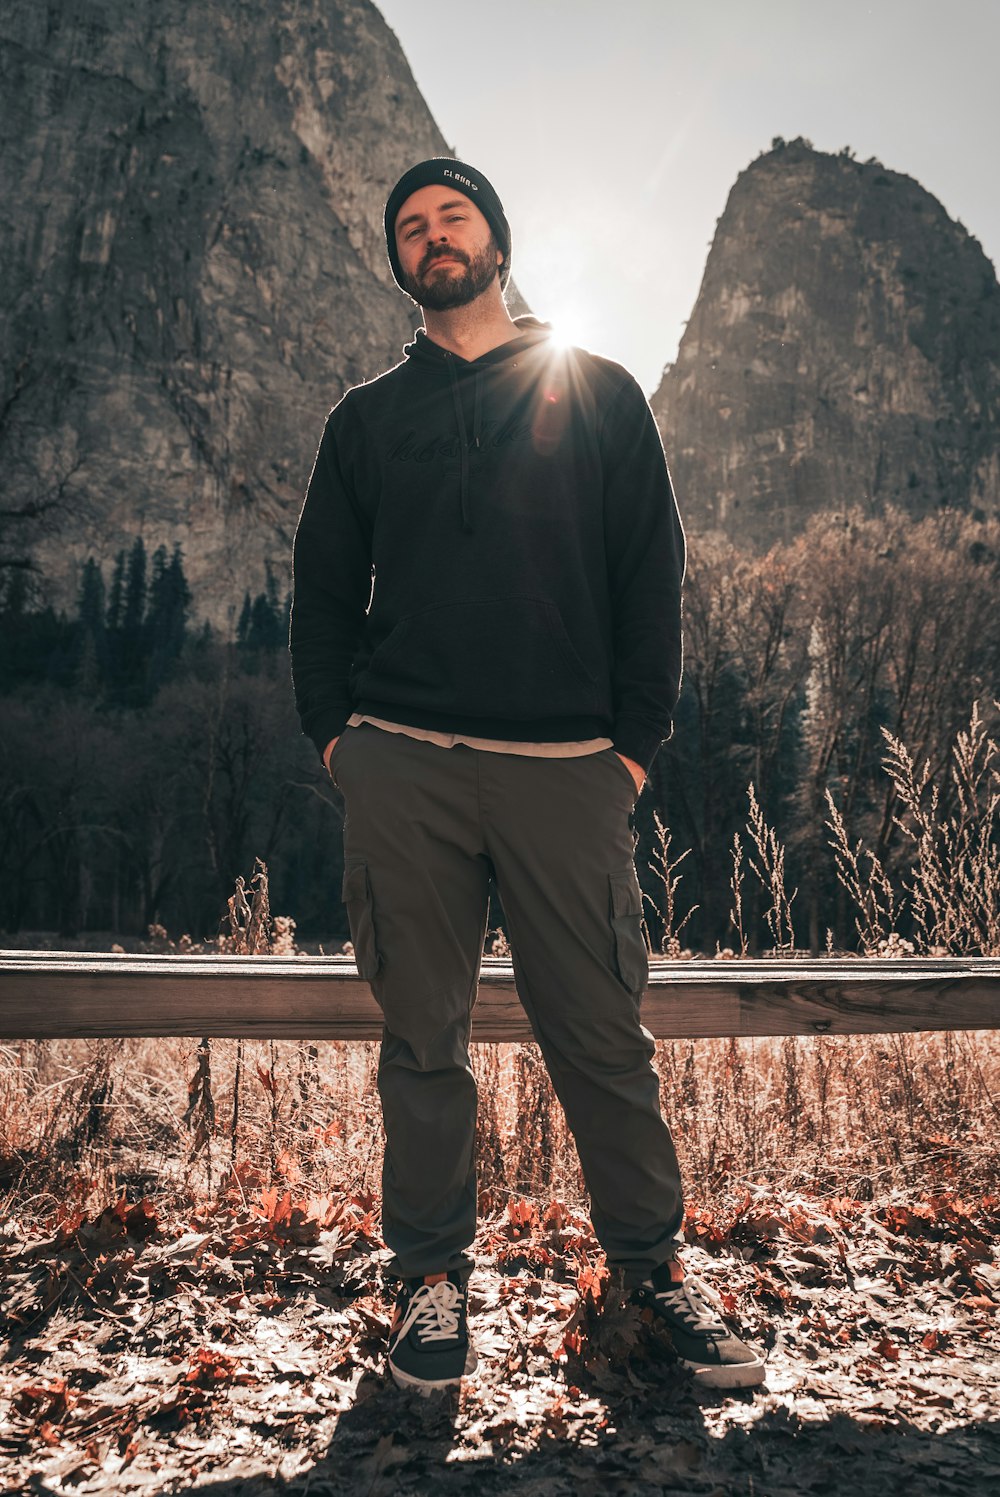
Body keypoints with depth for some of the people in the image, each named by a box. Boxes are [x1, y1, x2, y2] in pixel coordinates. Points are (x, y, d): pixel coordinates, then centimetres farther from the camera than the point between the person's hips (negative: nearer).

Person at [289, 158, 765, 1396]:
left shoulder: (599, 395, 12)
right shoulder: (367, 418, 17)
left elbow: (652, 580, 7)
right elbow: (322, 592, 16)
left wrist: (636, 745, -2)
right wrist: (334, 735, 4)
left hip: (566, 770, -1)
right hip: (400, 769, 2)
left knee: (603, 1036, 4)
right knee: (421, 1039, 7)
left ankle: (651, 1261, 25)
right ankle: (432, 1272, 24)